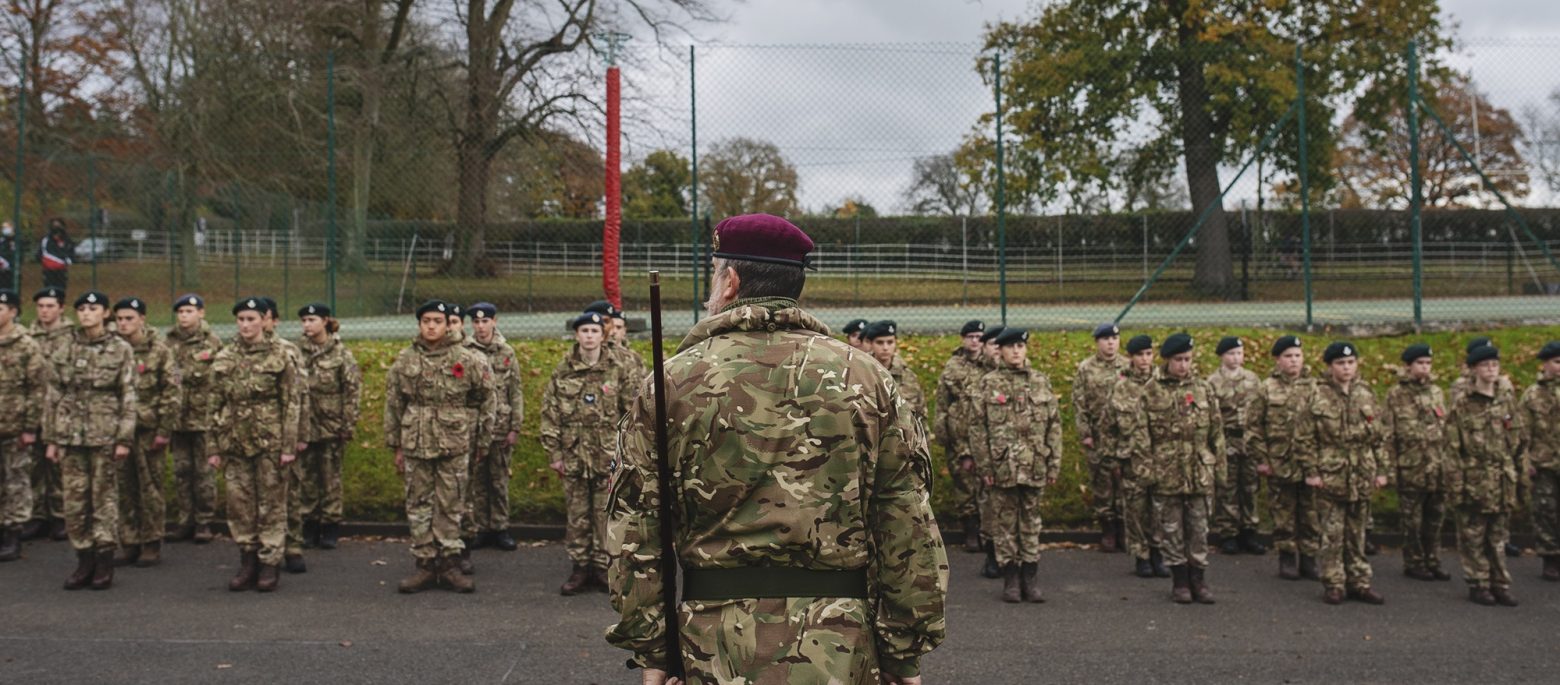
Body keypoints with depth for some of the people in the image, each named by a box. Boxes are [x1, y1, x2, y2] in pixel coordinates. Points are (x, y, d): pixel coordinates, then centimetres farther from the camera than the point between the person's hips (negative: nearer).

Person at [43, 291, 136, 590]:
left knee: (104, 496, 2)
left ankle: (104, 562, 10)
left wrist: (124, 439, -8)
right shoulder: (63, 352, 7)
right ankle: (84, 560, 14)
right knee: (74, 498, 4)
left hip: (104, 434, -3)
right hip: (70, 435, 3)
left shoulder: (121, 350, 0)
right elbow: (52, 397, 10)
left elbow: (128, 398, -3)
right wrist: (50, 439, 6)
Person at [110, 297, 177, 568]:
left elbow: (171, 391, -6)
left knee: (150, 488, 2)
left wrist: (164, 430, -10)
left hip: (148, 429, -4)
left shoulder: (159, 351, -4)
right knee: (124, 489, 8)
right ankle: (128, 543, 18)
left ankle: (152, 544, 11)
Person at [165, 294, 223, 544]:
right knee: (181, 471, 9)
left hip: (203, 417, -4)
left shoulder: (212, 343, -2)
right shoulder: (170, 342, 10)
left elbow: (221, 380, -5)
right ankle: (186, 521, 18)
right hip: (177, 416, 4)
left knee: (204, 471, 1)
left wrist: (218, 411, -10)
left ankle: (205, 522, 9)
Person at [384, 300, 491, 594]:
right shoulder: (404, 361, 3)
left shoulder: (466, 360, -3)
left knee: (450, 506, 4)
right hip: (415, 445, 2)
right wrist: (396, 446, 6)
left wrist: (479, 428, 10)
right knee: (418, 506, 6)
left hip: (453, 445, -1)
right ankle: (425, 565, 14)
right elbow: (393, 406, 7)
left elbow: (485, 395, 9)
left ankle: (450, 564, 12)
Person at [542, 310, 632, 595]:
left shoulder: (618, 370, 2)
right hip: (573, 455, 1)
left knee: (605, 513, 3)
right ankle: (579, 567, 16)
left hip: (607, 455, -1)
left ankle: (602, 567, 14)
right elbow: (549, 413, 4)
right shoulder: (562, 371, 3)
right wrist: (554, 452, -1)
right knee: (576, 513, 6)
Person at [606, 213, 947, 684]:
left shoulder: (673, 382, -2)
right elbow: (909, 527, -2)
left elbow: (636, 530, -1)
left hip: (717, 643, 0)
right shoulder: (867, 379, -1)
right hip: (842, 644, 1)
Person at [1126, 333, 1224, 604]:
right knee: (1171, 530, 6)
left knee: (1199, 529, 7)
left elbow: (1216, 432, 10)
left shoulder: (1203, 389, 6)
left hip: (1200, 473, 2)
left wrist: (1218, 466, 7)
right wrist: (1146, 467, -8)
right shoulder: (1151, 391, -2)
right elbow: (1139, 434, -3)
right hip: (1166, 474, -2)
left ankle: (1198, 579, 17)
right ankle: (1179, 580, 17)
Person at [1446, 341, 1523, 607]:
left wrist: (1522, 477, 10)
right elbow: (1452, 449, -7)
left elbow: (1519, 443, 13)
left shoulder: (1508, 402, 9)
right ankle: (1478, 585, 12)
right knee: (1473, 538, 3)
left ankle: (1500, 585, 19)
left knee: (1498, 538, 11)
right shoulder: (1461, 405, -4)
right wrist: (1456, 485, -11)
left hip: (1503, 484, 4)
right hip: (1473, 483, -4)